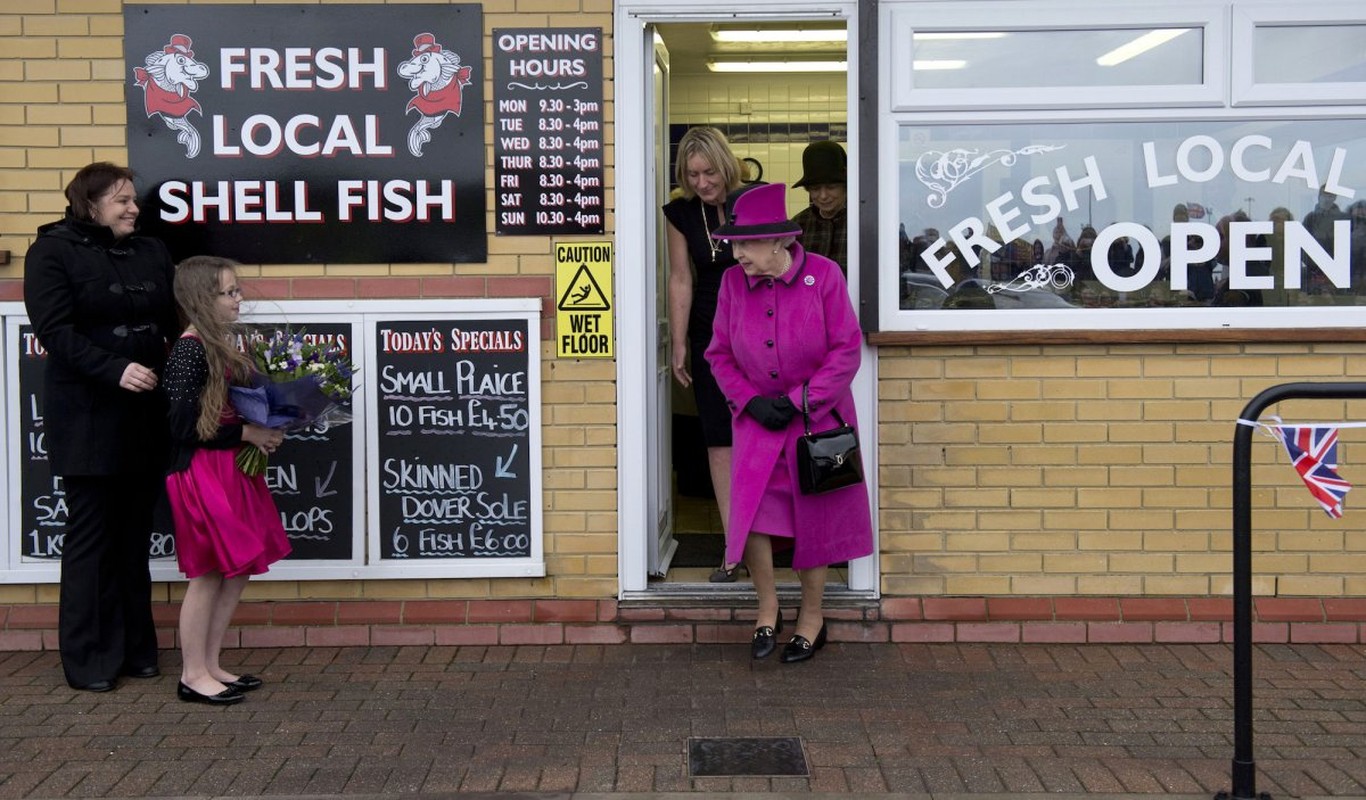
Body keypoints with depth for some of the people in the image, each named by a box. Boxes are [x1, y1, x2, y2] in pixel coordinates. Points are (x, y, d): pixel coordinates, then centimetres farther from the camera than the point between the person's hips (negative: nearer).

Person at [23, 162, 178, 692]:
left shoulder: (152, 252, 13)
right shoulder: (53, 251, -2)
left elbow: (177, 324, 11)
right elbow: (54, 329, -13)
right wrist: (115, 369, -24)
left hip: (146, 415, 5)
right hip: (87, 416, -4)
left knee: (135, 533, 9)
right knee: (91, 534, 2)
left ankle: (136, 649, 17)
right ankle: (89, 659, 10)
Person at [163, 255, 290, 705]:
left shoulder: (225, 343, 10)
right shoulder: (190, 349, -15)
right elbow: (184, 425, -19)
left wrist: (266, 429, 1)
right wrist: (248, 433, -15)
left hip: (233, 470, 9)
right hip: (202, 473, -9)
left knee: (238, 570, 13)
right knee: (209, 574, -1)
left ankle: (210, 665, 24)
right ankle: (193, 676, 11)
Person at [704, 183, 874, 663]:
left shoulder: (823, 275, -13)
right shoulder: (733, 283, -4)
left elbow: (846, 350, -10)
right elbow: (719, 354, 5)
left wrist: (800, 399, -16)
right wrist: (750, 400, -9)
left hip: (817, 418, -2)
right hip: (758, 418, 2)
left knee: (813, 516, 7)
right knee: (751, 507, -12)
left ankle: (811, 616, 25)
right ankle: (767, 608, 10)